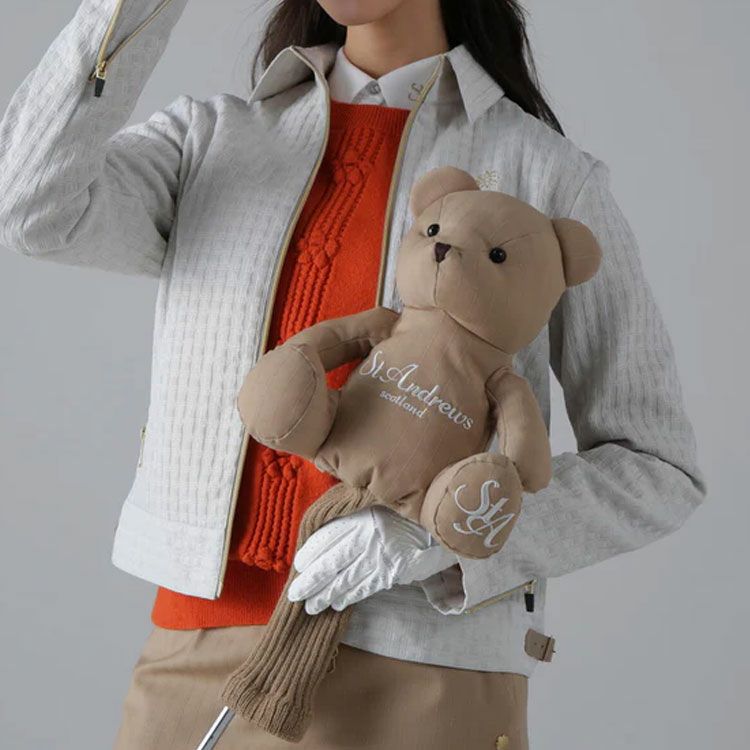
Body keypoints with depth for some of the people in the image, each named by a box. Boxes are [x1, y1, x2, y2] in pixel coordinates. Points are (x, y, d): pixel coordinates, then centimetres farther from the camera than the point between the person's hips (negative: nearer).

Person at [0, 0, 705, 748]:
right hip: (200, 661, 3)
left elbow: (657, 472, -2)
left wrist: (437, 535, -16)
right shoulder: (209, 142, 10)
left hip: (420, 679, -3)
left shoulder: (548, 178, 0)